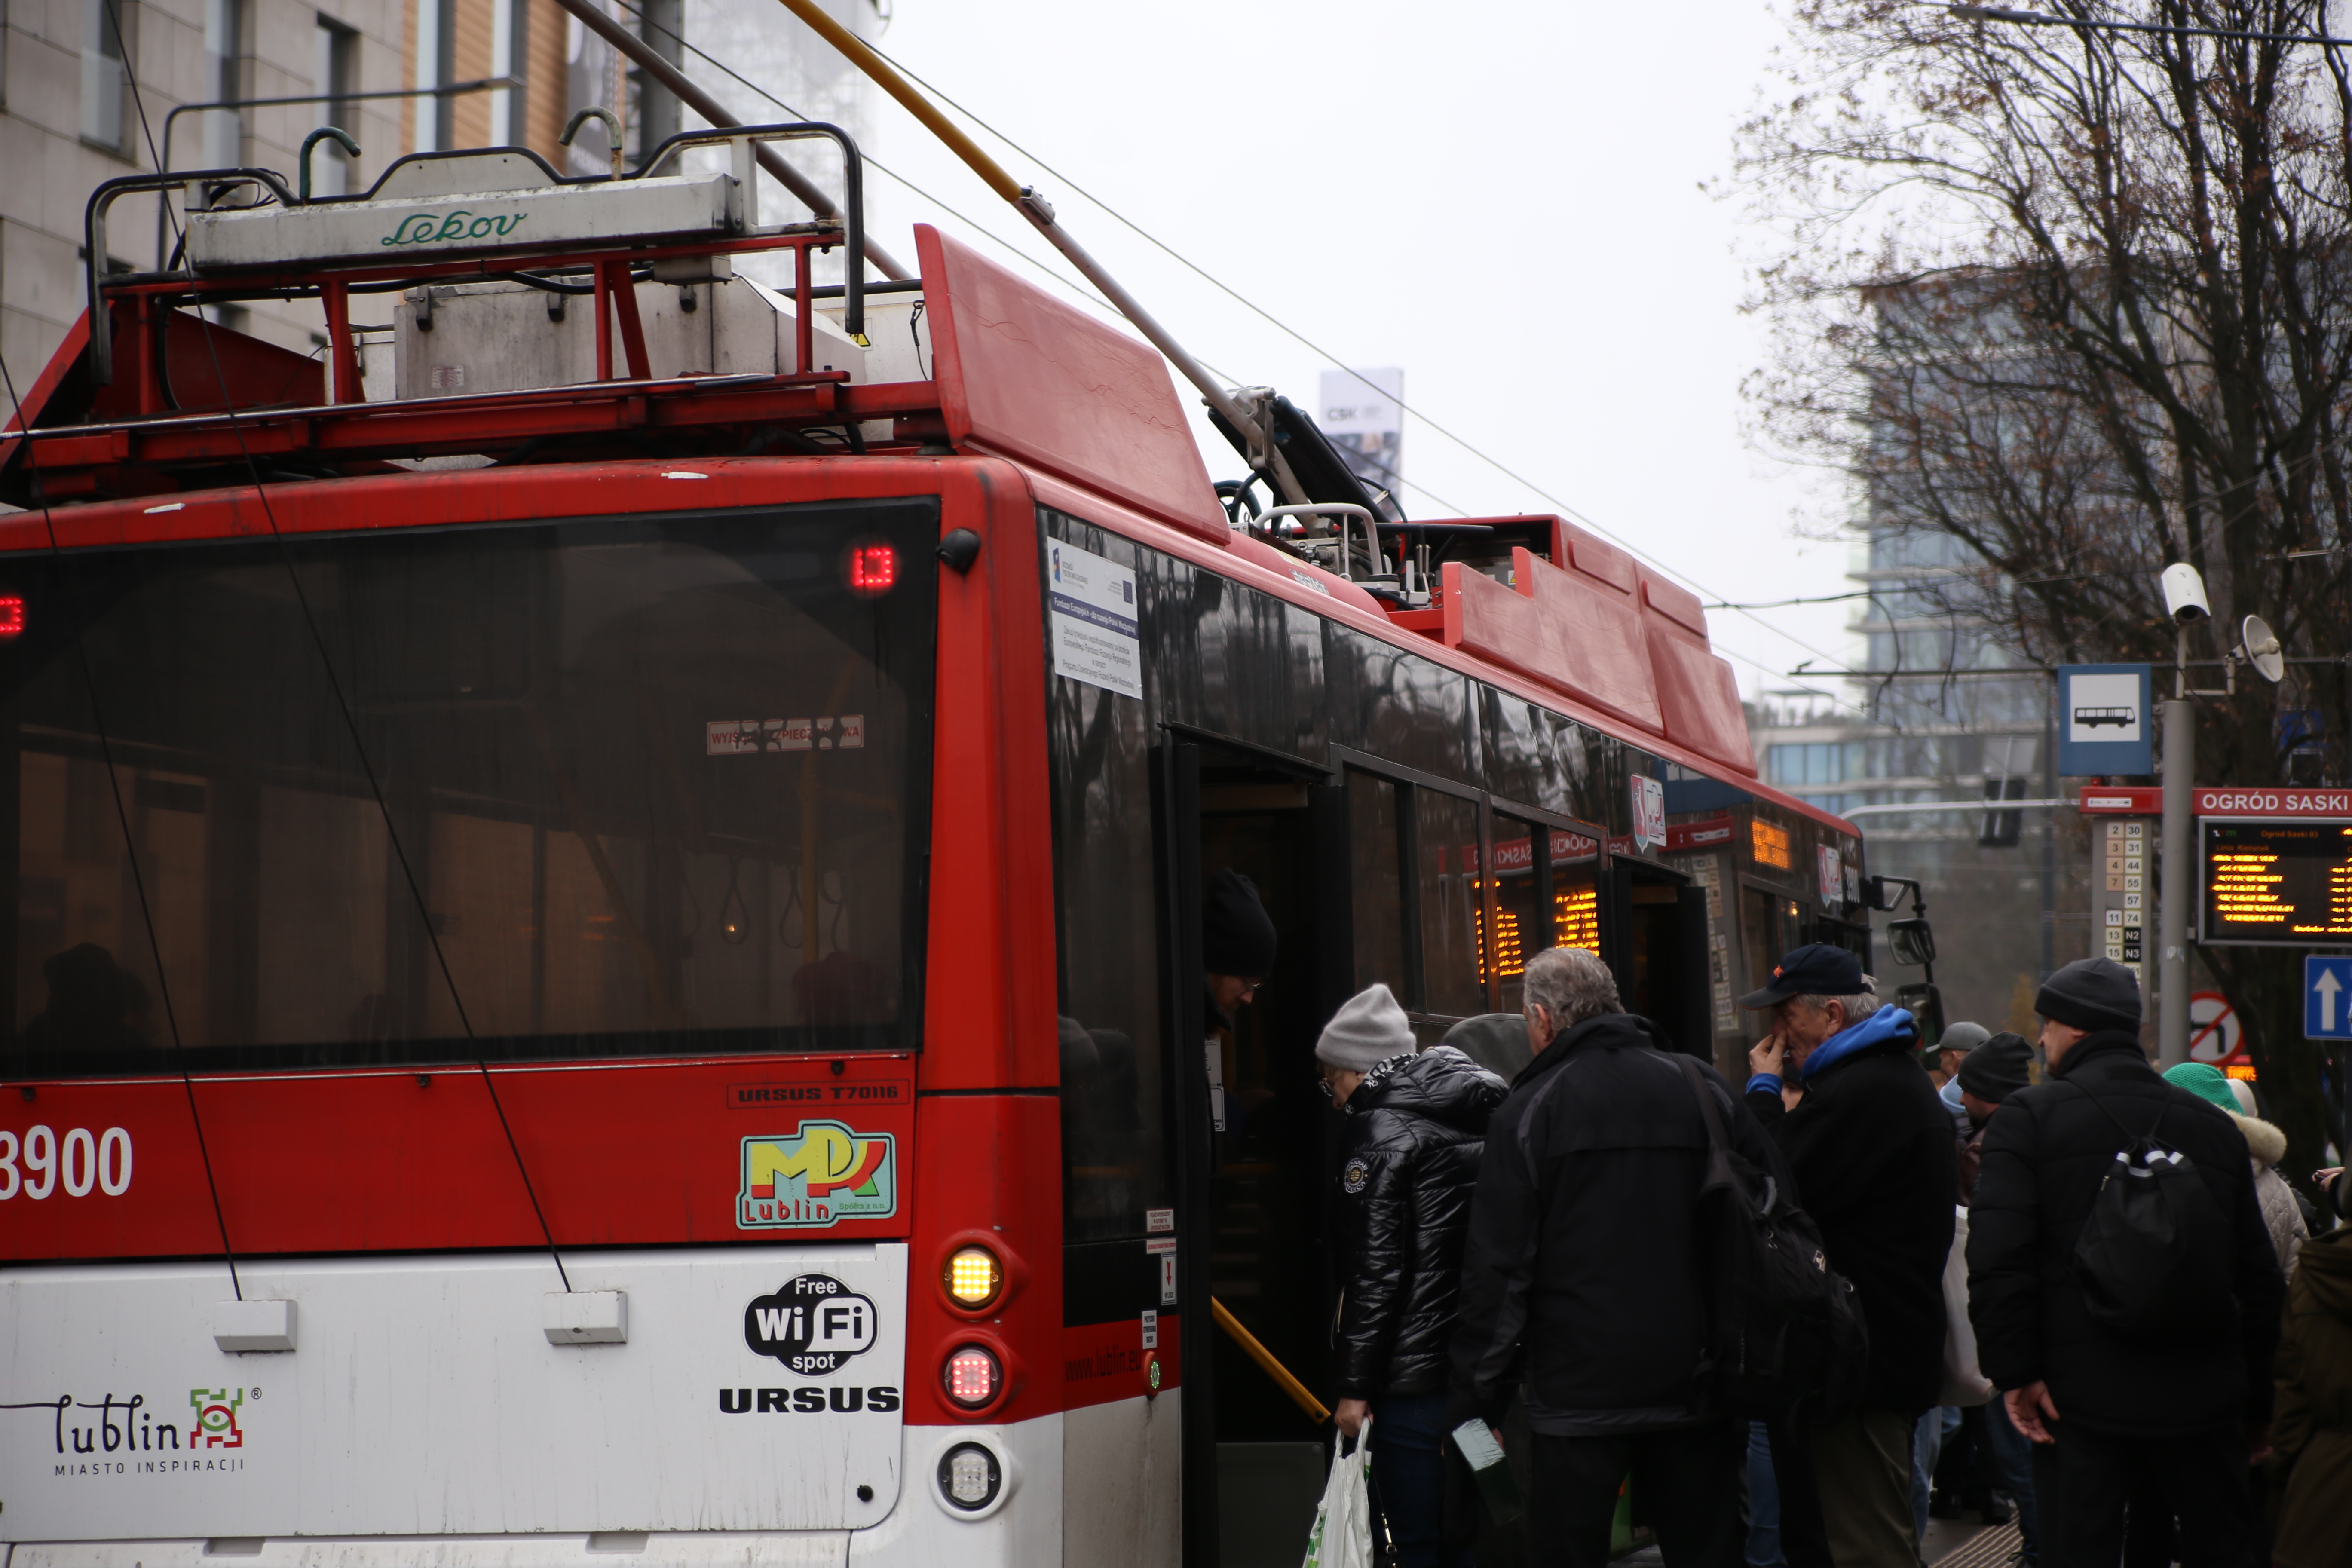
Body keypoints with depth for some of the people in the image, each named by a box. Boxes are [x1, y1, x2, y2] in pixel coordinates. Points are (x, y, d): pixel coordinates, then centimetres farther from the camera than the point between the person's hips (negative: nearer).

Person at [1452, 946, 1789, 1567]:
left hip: (1580, 1394, -3)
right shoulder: (1705, 1087, 6)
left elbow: (1498, 1272, -7)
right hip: (1699, 1392, 3)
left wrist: (1476, 1402, -2)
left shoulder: (1526, 1112, -4)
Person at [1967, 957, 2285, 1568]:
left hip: (2081, 1401, -3)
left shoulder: (2028, 1117, -5)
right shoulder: (2214, 1127, 9)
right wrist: (2258, 1400, 19)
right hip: (2203, 1401, 4)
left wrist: (2014, 1370, -10)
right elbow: (2258, 1273, 12)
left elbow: (1997, 1256, -15)